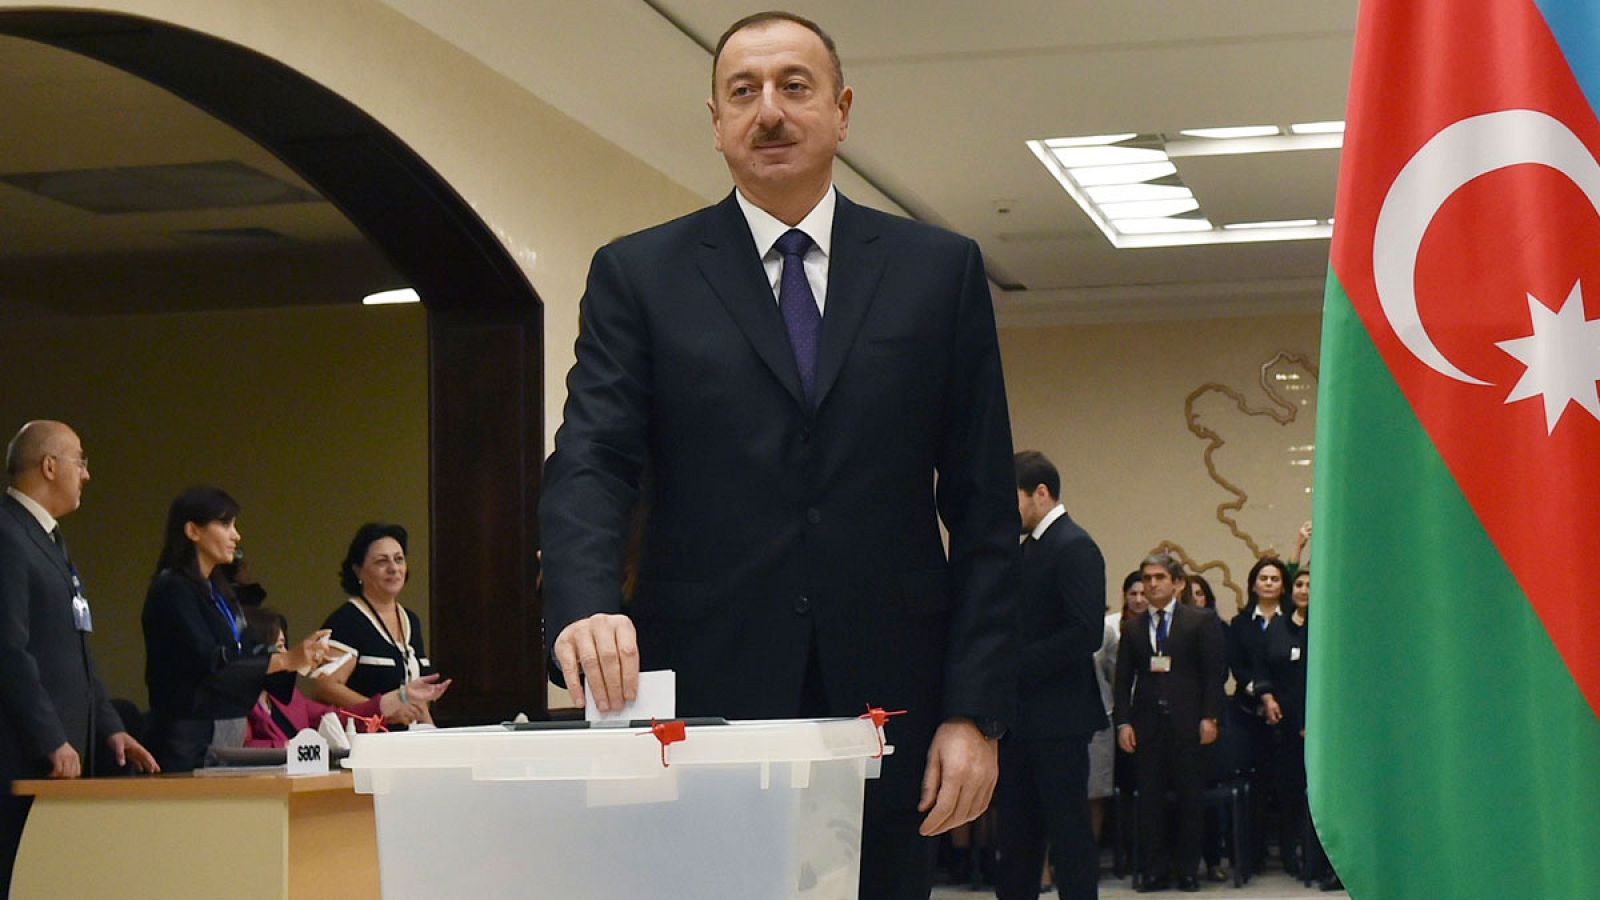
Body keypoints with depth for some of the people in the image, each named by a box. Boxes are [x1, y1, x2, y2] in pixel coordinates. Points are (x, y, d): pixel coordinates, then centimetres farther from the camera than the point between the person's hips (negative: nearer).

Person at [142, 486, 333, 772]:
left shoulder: (220, 591, 17)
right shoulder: (171, 590, -10)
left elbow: (251, 650, 13)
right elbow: (207, 661, -19)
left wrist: (304, 657, -5)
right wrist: (285, 659, -21)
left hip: (230, 736, 8)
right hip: (190, 738, -8)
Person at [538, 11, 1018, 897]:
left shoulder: (940, 270, 8)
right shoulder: (639, 275, 6)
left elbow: (982, 508, 6)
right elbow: (588, 468, -4)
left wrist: (975, 709, -2)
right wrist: (587, 607, -25)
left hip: (887, 701, 1)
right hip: (706, 698, -1)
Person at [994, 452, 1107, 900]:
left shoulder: (1074, 547, -13)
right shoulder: (1028, 547, 16)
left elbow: (1086, 633, -22)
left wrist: (1016, 662, -20)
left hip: (1057, 716, -9)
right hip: (1021, 716, 9)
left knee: (1069, 829, -3)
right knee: (1016, 829, 12)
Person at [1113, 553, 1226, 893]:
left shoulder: (1199, 623, 5)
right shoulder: (1132, 629, 12)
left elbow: (1213, 673, 1)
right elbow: (1123, 679, 9)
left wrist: (1209, 717, -7)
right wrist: (1123, 722, 0)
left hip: (1187, 722, -2)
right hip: (1147, 722, 2)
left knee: (1189, 797, 1)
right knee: (1149, 798, -1)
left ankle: (1187, 868, 8)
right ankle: (1154, 869, 4)